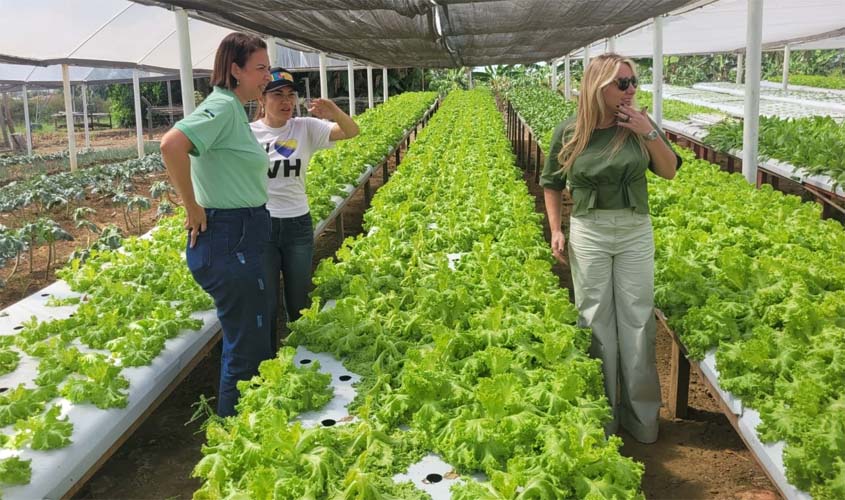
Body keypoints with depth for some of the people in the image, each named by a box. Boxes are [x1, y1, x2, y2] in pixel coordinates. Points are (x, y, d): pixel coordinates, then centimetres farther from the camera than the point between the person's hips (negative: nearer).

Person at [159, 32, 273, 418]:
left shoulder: (233, 109, 13)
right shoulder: (223, 107, -16)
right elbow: (171, 145, -32)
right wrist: (193, 209, -23)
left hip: (239, 240, 10)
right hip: (229, 243, -10)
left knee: (248, 340, 20)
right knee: (247, 348, 1)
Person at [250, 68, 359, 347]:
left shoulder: (306, 128, -2)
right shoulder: (248, 133, -4)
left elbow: (352, 132, -12)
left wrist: (335, 112, -32)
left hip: (298, 224, 2)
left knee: (299, 302, 14)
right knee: (266, 304, 6)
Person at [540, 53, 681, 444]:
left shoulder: (639, 125, -3)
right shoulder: (569, 133, -5)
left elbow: (670, 171, -1)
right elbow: (551, 183, 7)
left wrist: (649, 132, -14)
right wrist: (556, 230, -1)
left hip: (636, 232, 1)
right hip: (589, 233, -1)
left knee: (637, 319, 6)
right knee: (596, 319, 6)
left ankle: (641, 411, 21)